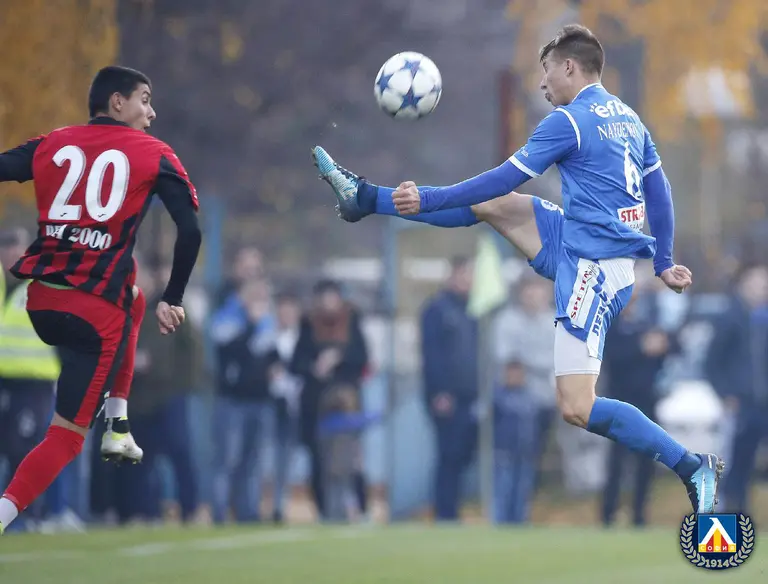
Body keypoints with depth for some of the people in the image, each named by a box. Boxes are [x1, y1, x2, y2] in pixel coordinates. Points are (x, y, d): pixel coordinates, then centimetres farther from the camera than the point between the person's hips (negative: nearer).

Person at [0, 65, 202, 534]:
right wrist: (173, 301, 4)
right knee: (66, 437, 0)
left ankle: (119, 424, 31)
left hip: (40, 299, 5)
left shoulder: (51, 145, 10)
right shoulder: (155, 156, 3)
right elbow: (190, 232, -5)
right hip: (98, 310, -5)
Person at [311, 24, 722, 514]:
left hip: (592, 268, -10)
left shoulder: (569, 121, -13)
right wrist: (663, 263, 27)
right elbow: (660, 192, 18)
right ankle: (364, 198, 26)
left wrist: (427, 200, -4)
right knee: (491, 205, 15)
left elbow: (503, 179, -11)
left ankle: (694, 468, -10)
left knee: (577, 410, -13)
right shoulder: (628, 118, 12)